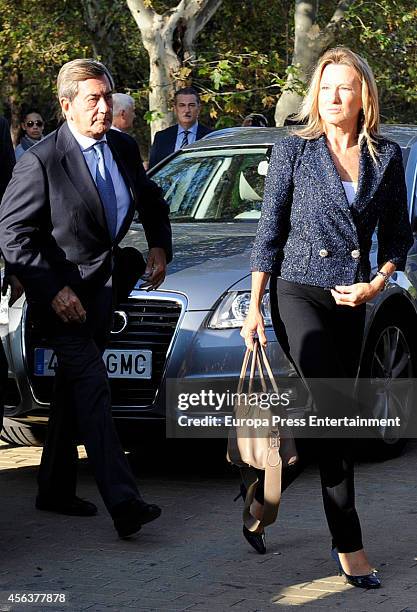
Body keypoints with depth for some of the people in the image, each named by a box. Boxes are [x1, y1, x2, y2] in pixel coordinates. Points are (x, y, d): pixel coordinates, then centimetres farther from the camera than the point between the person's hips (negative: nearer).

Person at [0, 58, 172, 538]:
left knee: (75, 387, 14)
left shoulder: (124, 148, 3)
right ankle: (122, 502, -22)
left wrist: (159, 246, 10)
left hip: (102, 283, 7)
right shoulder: (42, 161, -17)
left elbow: (152, 201, 24)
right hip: (58, 287, -7)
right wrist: (53, 291, -19)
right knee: (92, 384, -16)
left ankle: (56, 489, 25)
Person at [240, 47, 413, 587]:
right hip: (298, 294, -4)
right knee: (335, 414, -13)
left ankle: (264, 495, 27)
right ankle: (349, 545, -11)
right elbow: (269, 232, 1)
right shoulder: (294, 151, -1)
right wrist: (254, 308, -1)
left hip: (351, 301, 4)